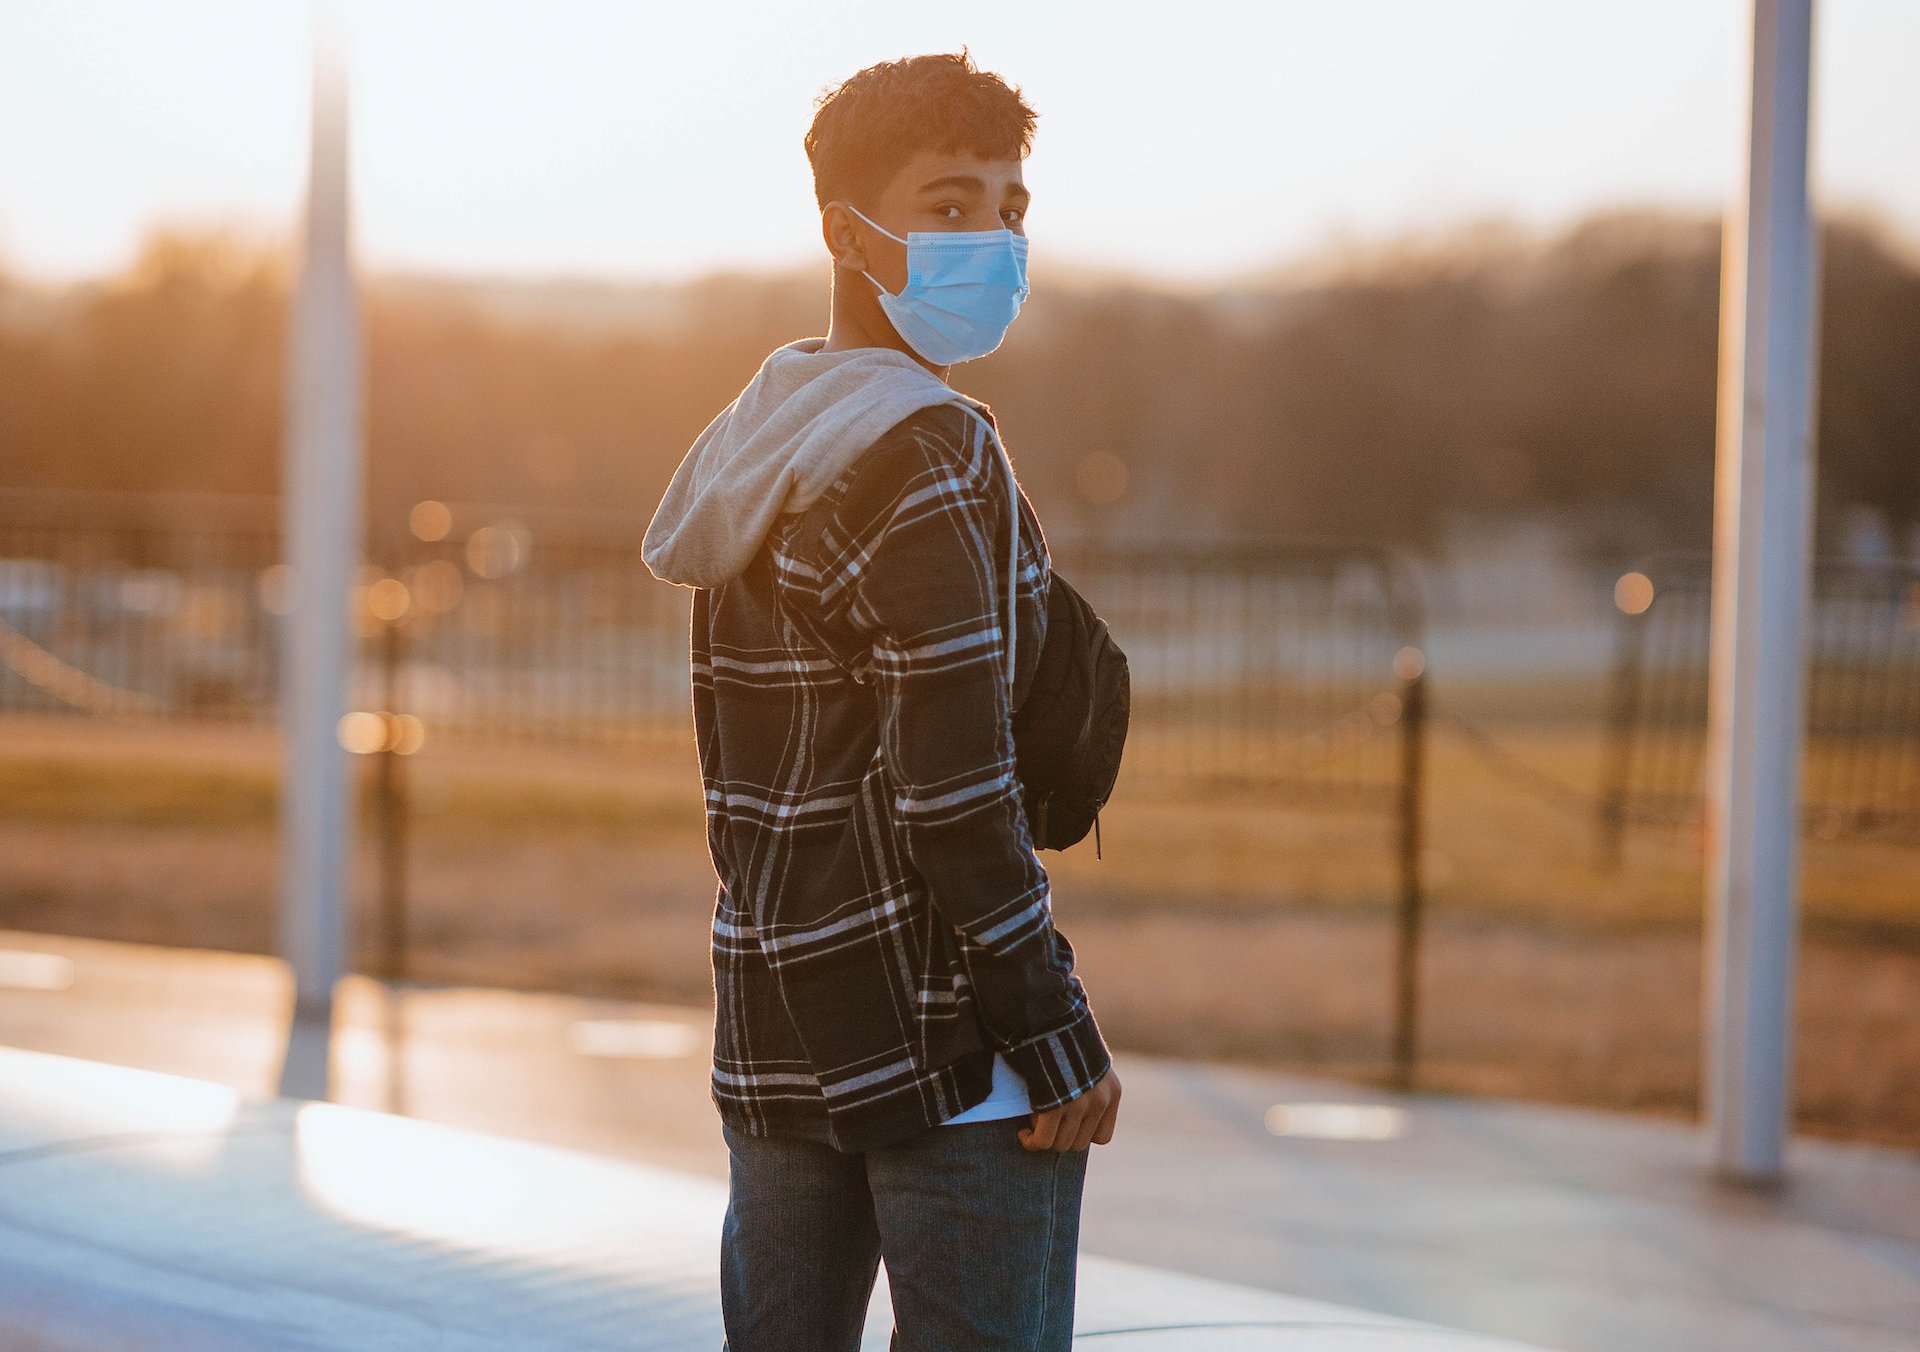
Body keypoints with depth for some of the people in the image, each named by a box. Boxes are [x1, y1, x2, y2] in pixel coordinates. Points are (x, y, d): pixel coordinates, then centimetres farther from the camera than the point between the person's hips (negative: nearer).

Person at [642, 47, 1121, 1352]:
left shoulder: (756, 445, 16)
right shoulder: (928, 453, -13)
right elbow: (951, 783, -18)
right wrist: (1057, 1036, -15)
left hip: (776, 1022, 9)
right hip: (947, 1041, -9)